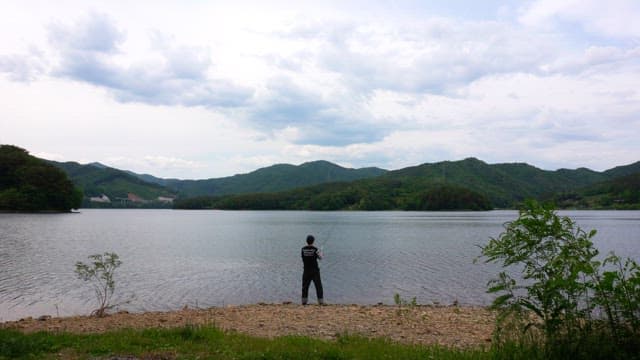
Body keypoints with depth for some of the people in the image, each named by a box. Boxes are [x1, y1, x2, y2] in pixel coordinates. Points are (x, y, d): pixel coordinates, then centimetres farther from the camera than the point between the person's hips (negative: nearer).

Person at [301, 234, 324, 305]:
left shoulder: (303, 249, -4)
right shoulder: (315, 249, -12)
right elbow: (320, 258, 1)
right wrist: (321, 253, 24)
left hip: (306, 271, 3)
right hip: (315, 271, -3)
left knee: (305, 286, 13)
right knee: (318, 286, 4)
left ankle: (304, 301, 13)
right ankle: (321, 301, 3)